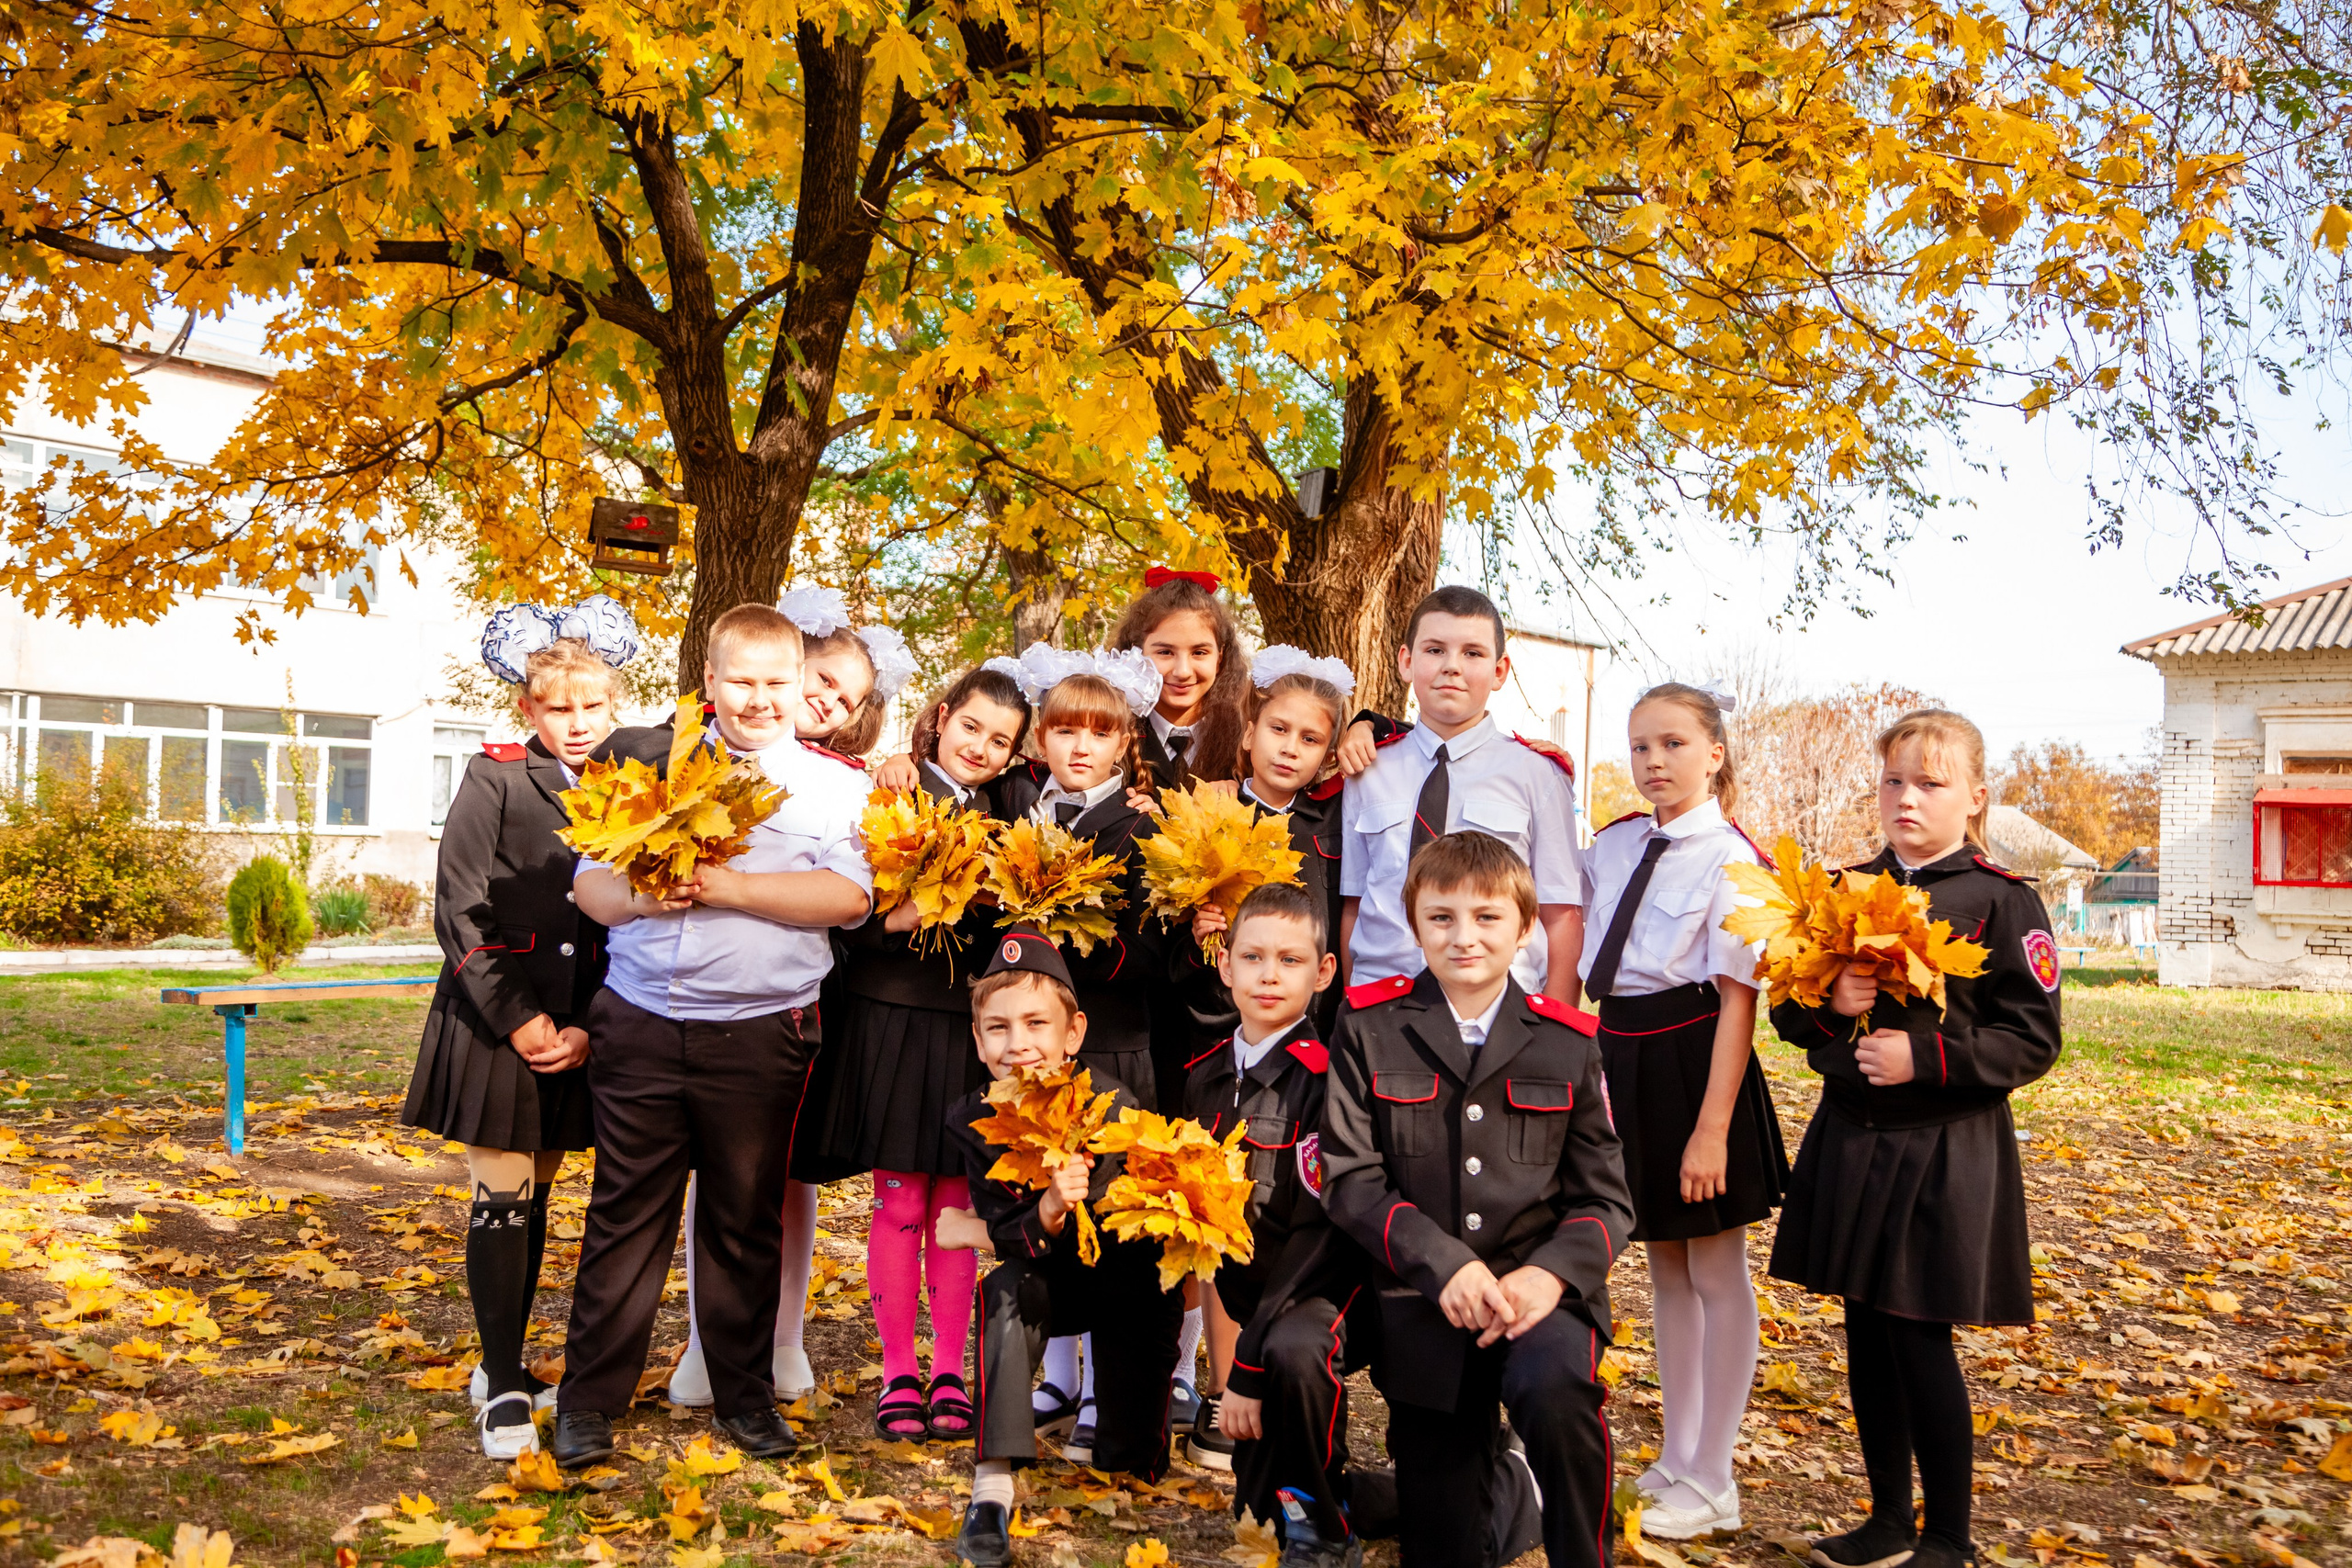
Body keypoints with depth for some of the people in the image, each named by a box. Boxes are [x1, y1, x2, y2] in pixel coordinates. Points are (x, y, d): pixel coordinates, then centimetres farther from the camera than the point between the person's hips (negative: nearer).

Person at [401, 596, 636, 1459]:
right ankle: (503, 1387, 7)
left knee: (537, 1196, 13)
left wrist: (587, 1026, -5)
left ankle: (504, 1365, 26)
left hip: (579, 1026, 4)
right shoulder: (496, 779, -6)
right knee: (501, 1200, -2)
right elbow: (459, 911, -8)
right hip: (495, 1021, -4)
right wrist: (516, 1018, -13)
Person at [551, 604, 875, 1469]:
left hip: (758, 1035, -1)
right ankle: (588, 1399, 18)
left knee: (746, 1220, 10)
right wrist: (639, 894, -14)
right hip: (640, 1025, 1)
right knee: (624, 1213, 6)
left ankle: (744, 1395, 25)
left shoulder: (834, 786, 4)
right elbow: (588, 880, 9)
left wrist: (726, 885, -17)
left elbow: (848, 896, -11)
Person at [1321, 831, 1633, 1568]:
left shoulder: (1566, 1042, 3)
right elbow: (1350, 1176, -5)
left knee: (1553, 1387, -31)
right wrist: (1444, 1264, -17)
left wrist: (1550, 1272, -16)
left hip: (1542, 1291, 0)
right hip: (1422, 1302, 1)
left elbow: (1605, 1198, 3)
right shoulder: (1371, 1026, 0)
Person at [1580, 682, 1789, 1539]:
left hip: (1690, 1056, -6)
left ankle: (1710, 1485, 18)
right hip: (1620, 1051, 7)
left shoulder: (1732, 859, -12)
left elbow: (1738, 997, -16)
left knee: (1716, 1274, 6)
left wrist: (1712, 1126, -21)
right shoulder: (1612, 846, 6)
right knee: (1664, 1267, 17)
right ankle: (1674, 1460, 31)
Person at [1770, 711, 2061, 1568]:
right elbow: (1789, 1010, 10)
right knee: (1867, 1334, 12)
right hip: (1850, 1138, 5)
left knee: (1920, 1339, -2)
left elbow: (2032, 1041, -9)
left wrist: (1927, 1057, -20)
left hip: (1945, 1151, -5)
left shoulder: (2003, 902, -7)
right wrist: (1827, 1004, -12)